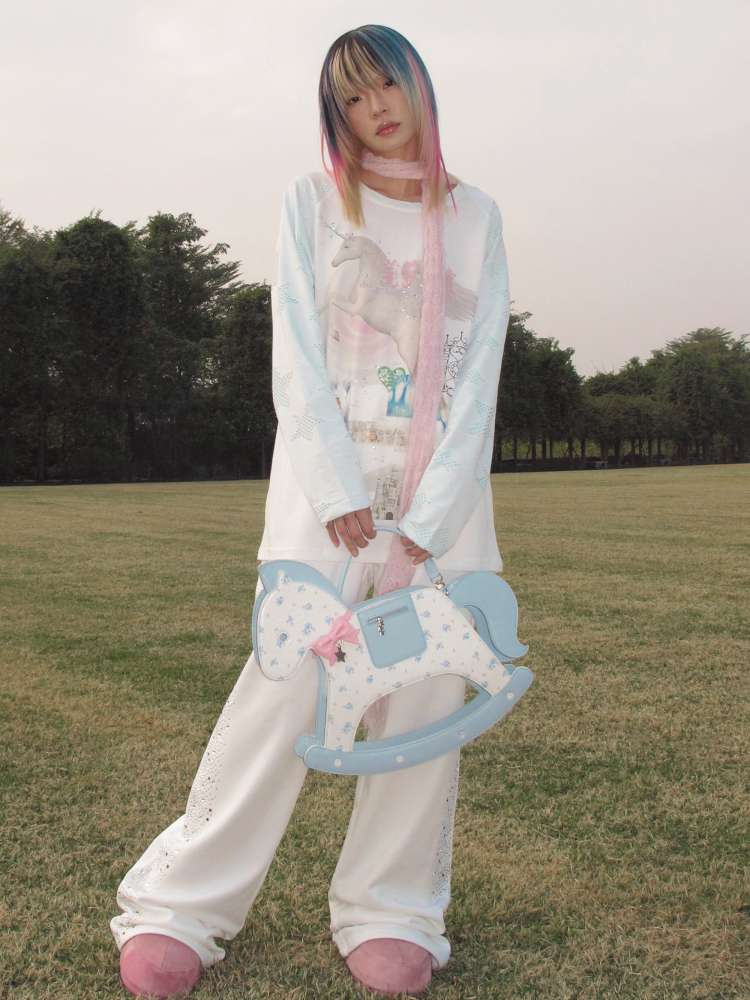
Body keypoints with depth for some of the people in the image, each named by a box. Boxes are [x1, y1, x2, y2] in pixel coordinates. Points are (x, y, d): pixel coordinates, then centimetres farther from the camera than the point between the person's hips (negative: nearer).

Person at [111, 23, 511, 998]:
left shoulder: (474, 215, 11)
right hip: (327, 478, -2)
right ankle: (180, 904, 2)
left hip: (443, 486, 2)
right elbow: (295, 358, -2)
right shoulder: (312, 199, 7)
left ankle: (389, 912, 13)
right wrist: (341, 495, -13)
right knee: (286, 688, -10)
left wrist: (425, 522, -9)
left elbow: (477, 376, 2)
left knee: (427, 699, -2)